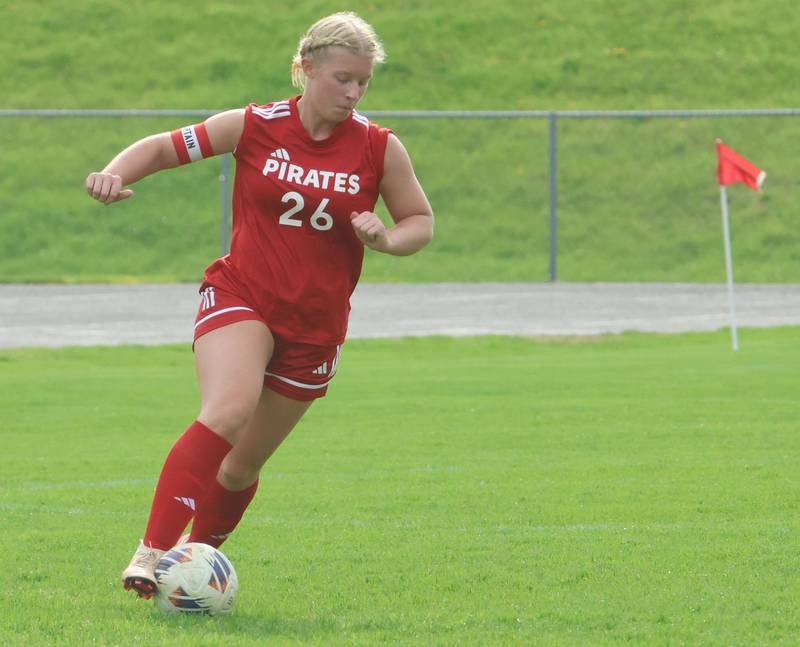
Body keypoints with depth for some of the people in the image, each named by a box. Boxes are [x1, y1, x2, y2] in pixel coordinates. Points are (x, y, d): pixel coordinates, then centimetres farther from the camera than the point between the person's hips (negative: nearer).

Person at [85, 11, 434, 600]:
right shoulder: (255, 127, -4)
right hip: (240, 298, -2)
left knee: (243, 464, 8)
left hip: (315, 325, 2)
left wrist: (386, 239, -14)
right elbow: (164, 147, 4)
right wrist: (116, 174, -16)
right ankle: (152, 552, -32)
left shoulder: (379, 148, -2)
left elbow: (421, 221, 9)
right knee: (229, 411, -30)